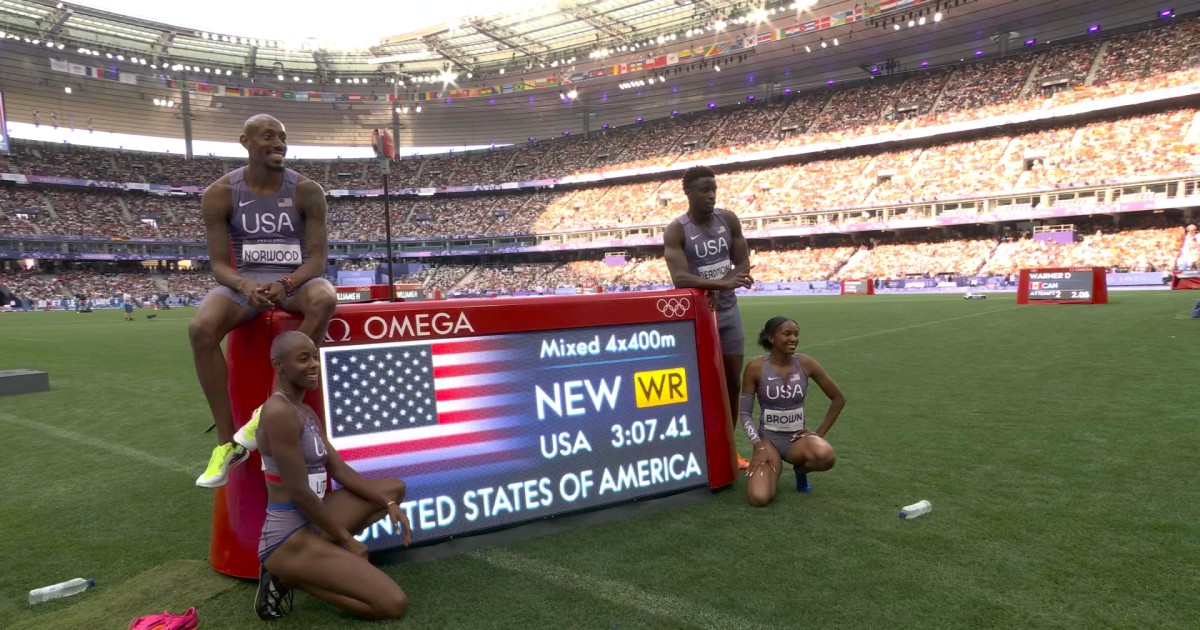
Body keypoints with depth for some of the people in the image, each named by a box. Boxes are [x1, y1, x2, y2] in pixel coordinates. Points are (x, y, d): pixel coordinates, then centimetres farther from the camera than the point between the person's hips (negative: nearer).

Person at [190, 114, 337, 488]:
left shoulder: (307, 191, -6)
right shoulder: (219, 194, -4)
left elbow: (318, 258, -8)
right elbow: (219, 264, -5)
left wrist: (286, 285, -28)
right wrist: (245, 286, -28)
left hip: (296, 278, 0)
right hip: (244, 280, 1)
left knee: (325, 299, -38)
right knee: (200, 329, -30)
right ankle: (226, 440, -19)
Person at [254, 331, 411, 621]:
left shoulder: (306, 412, 11)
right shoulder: (279, 411, -20)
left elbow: (339, 469, 12)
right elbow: (300, 493, -20)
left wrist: (388, 503, 2)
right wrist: (346, 539, -11)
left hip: (312, 522, 9)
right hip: (290, 539, -9)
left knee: (395, 487, 16)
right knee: (395, 604, -13)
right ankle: (289, 576, -1)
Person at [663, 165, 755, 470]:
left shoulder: (729, 220, 2)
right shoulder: (676, 231, -13)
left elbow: (743, 265, 4)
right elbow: (680, 278, -25)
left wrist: (717, 290, -15)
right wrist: (722, 282, -36)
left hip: (728, 311, 5)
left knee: (732, 382, 11)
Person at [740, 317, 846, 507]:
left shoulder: (806, 364, -7)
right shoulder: (755, 368, -12)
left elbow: (838, 399, 3)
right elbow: (745, 413, -6)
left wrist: (820, 432, -3)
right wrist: (759, 446, -17)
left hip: (798, 437, 1)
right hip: (768, 438, -1)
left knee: (825, 456, -36)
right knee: (759, 498, -25)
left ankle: (801, 469, 4)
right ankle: (775, 466, 12)